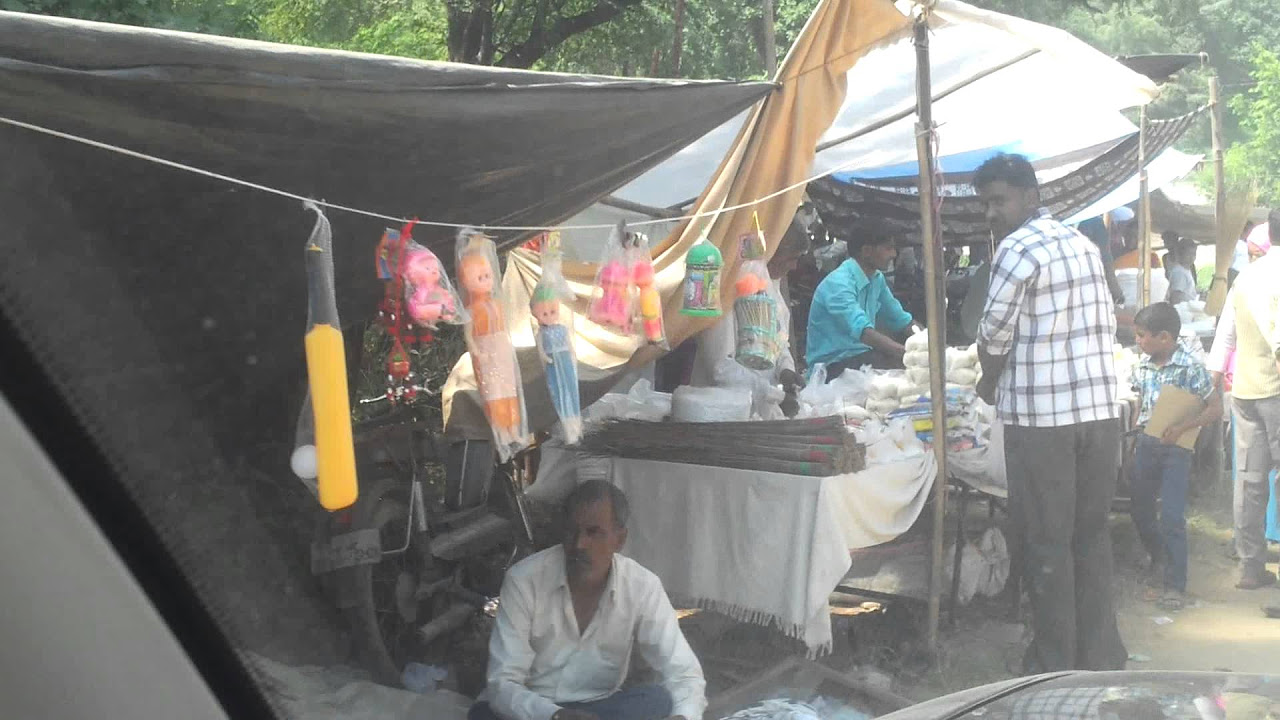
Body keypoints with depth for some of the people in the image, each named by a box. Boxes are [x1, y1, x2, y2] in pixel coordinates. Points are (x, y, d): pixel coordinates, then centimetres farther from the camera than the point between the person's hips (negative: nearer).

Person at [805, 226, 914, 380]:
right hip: (832, 365, -8)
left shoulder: (877, 278, 7)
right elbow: (862, 331, -36)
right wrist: (909, 354, -47)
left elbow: (902, 320, 15)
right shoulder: (839, 283, -22)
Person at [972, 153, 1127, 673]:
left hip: (1042, 416, -7)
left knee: (1048, 544, 2)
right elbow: (1107, 325, 15)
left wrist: (989, 386, 11)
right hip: (1101, 411, 7)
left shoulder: (1018, 249, -10)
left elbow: (994, 335, -8)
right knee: (1093, 535, 14)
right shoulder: (1084, 245, 15)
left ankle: (1055, 665, 9)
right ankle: (1101, 655, 21)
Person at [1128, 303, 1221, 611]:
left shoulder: (1190, 368, -13)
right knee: (1139, 510, 13)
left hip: (1176, 448, -6)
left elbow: (1215, 410, -10)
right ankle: (1159, 559, 39)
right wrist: (1134, 435, 11)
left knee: (1171, 517, -10)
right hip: (1146, 445, 6)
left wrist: (1181, 427, -20)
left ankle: (1175, 585, -2)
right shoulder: (1141, 366, 5)